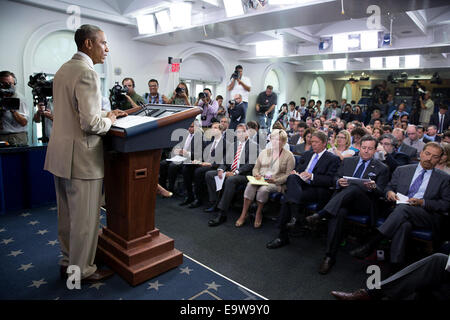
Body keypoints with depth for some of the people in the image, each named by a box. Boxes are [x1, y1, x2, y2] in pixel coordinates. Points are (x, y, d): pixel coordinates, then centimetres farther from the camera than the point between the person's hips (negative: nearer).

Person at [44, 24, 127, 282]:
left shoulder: (63, 69, 14)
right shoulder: (87, 73, -17)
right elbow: (90, 123, -24)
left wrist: (106, 113, 14)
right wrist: (109, 120, -5)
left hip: (60, 154, 10)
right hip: (81, 157, -10)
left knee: (67, 213, 20)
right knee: (85, 217, 5)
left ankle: (68, 260, 37)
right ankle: (82, 269, 21)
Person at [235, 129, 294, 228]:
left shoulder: (289, 155, 3)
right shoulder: (264, 152, 17)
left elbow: (288, 175, -3)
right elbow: (255, 168, 18)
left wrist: (274, 180, -17)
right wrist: (256, 175, -5)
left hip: (276, 183, -3)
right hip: (260, 180, 4)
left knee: (263, 189, -34)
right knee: (250, 185, -30)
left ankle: (259, 214, -10)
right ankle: (243, 215, -24)